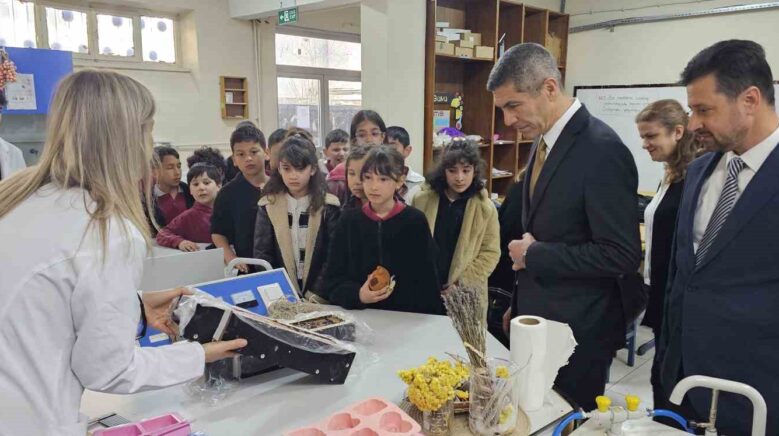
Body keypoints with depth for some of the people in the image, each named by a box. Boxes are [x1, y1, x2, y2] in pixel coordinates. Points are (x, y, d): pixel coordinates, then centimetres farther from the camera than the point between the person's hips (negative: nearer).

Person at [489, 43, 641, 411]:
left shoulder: (602, 150, -21)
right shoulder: (544, 141, 6)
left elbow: (622, 255, -23)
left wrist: (533, 255, -16)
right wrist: (520, 304, 15)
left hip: (577, 331, -8)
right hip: (536, 318, 8)